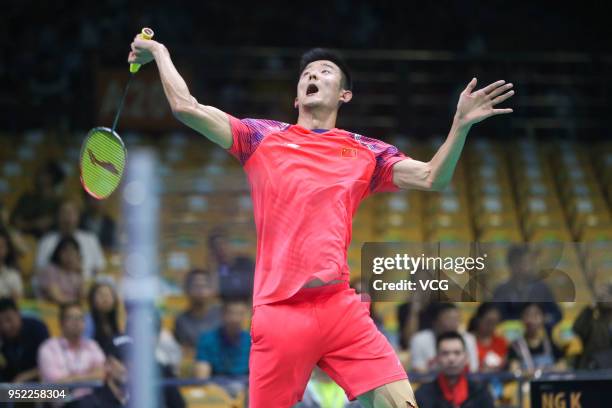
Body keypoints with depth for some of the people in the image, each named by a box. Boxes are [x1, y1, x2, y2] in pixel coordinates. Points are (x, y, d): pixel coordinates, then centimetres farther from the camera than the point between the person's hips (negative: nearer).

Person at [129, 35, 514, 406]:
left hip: (342, 308, 1)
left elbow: (431, 178, 6)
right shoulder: (262, 138, 12)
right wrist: (159, 52, 16)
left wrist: (461, 124, -7)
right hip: (280, 312, -1)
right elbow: (186, 106, 8)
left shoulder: (365, 152, 15)